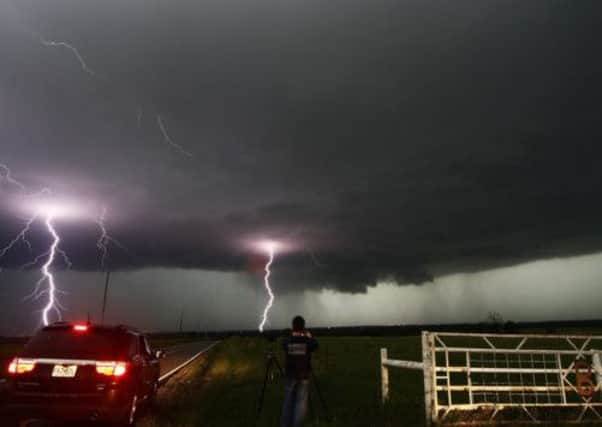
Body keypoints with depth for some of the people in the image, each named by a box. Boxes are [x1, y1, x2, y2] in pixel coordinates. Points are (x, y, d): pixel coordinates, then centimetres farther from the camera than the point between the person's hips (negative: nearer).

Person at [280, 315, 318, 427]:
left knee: (288, 401, 12)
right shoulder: (307, 340, -10)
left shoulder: (286, 340, -7)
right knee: (301, 402, 4)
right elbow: (315, 346, 12)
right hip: (304, 375, -2)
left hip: (290, 375, 2)